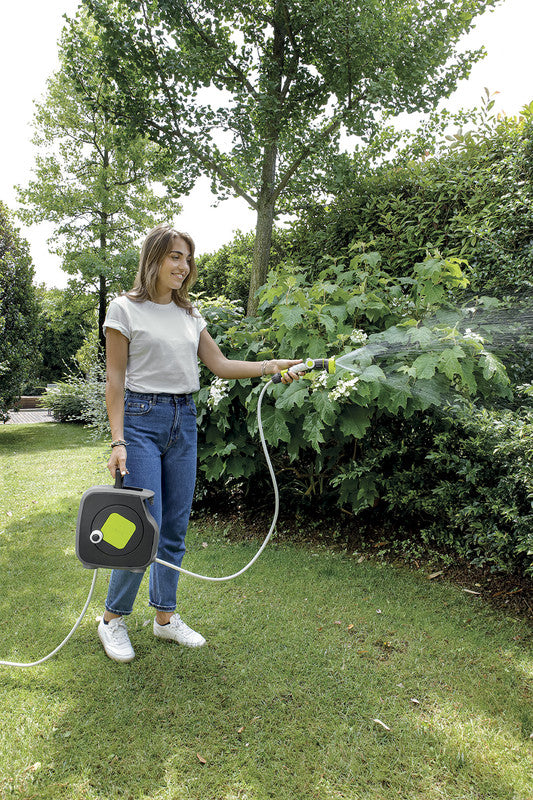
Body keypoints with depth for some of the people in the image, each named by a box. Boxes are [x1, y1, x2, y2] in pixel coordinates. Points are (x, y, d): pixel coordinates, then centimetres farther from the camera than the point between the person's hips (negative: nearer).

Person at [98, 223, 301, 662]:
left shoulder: (190, 314, 13)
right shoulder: (125, 308, -2)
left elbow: (220, 365, 11)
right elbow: (116, 377, -5)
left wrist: (271, 365, -2)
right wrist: (118, 440, -12)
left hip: (184, 420, 5)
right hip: (141, 418, -5)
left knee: (175, 527, 9)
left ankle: (166, 616, 25)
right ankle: (113, 618, 15)